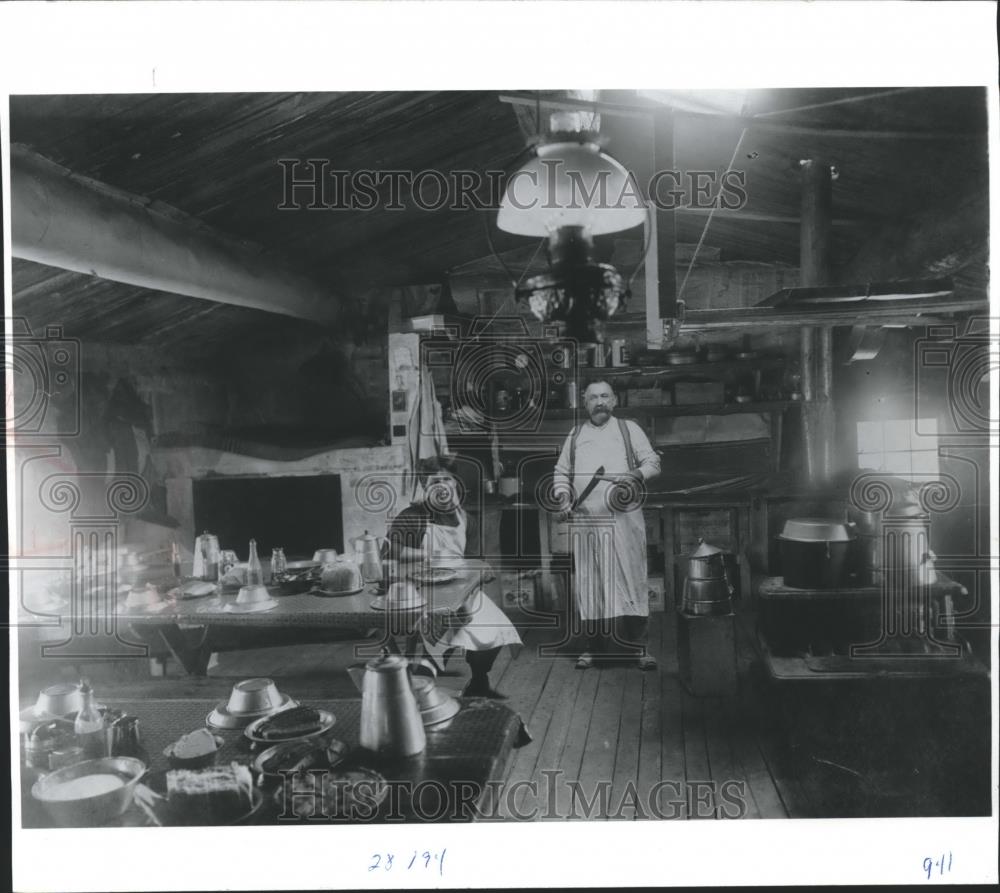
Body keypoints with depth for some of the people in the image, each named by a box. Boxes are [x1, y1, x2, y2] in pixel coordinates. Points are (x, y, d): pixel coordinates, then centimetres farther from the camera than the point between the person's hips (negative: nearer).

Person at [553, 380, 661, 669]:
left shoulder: (629, 429, 10)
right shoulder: (575, 435, 17)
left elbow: (653, 462, 6)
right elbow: (561, 472, 20)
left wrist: (638, 474, -15)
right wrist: (563, 496, 2)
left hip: (623, 518, -2)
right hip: (585, 521, 2)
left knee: (629, 579, -6)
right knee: (588, 583, 2)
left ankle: (638, 646, -1)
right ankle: (594, 645, 10)